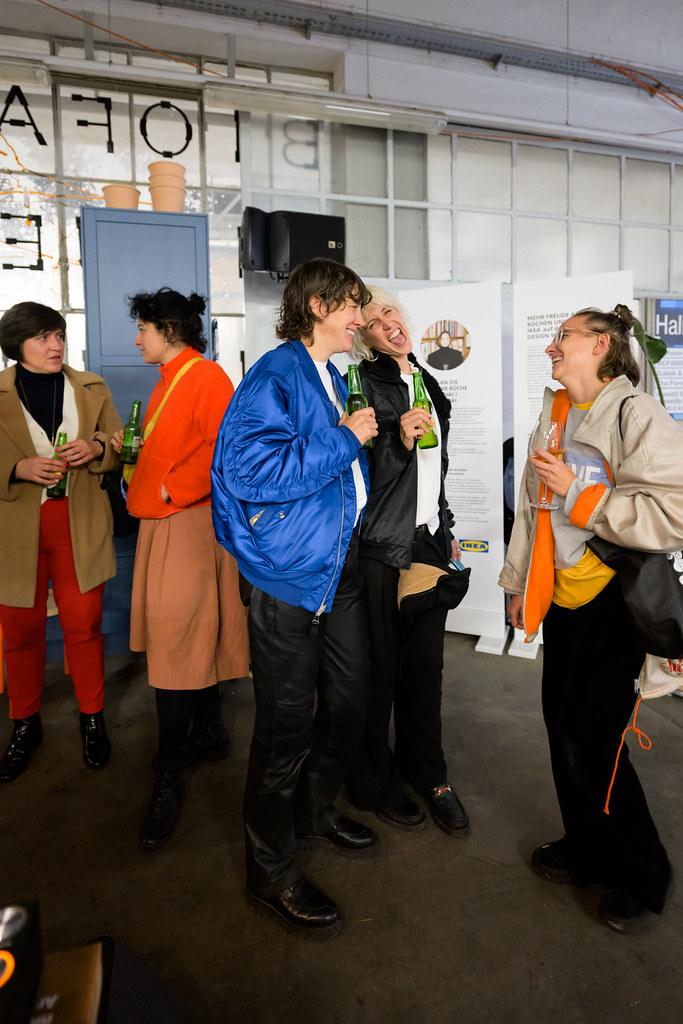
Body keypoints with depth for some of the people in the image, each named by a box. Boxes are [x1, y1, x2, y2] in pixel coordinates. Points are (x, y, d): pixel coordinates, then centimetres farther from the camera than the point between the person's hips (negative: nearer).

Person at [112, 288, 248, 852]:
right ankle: (209, 731, 30)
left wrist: (173, 487, -20)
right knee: (196, 634, 16)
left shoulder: (206, 375, -12)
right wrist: (133, 446, 11)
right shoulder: (172, 378, 18)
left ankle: (169, 778, 4)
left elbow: (223, 444, -25)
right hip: (163, 520, 10)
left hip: (187, 520, -9)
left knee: (176, 644, -6)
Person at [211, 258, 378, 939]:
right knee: (287, 723, 2)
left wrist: (378, 434, 13)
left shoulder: (333, 378, 15)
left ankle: (316, 811, 44)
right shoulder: (276, 375, -13)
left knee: (349, 700, 18)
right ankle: (270, 870, 23)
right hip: (289, 574, -9)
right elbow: (251, 468, -28)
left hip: (340, 564, 9)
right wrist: (345, 439, -20)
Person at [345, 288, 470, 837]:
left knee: (426, 663, 12)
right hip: (381, 545, -6)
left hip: (429, 540, 6)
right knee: (381, 667, 3)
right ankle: (375, 781, 23)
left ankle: (426, 771, 30)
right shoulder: (362, 385, -7)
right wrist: (398, 440, -25)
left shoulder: (427, 384, 16)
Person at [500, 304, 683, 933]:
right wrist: (520, 582, 21)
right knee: (563, 723, 12)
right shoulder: (553, 419, 12)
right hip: (562, 594, 8)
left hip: (615, 599, -7)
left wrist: (577, 491, -21)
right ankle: (587, 850, 34)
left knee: (592, 738, -3)